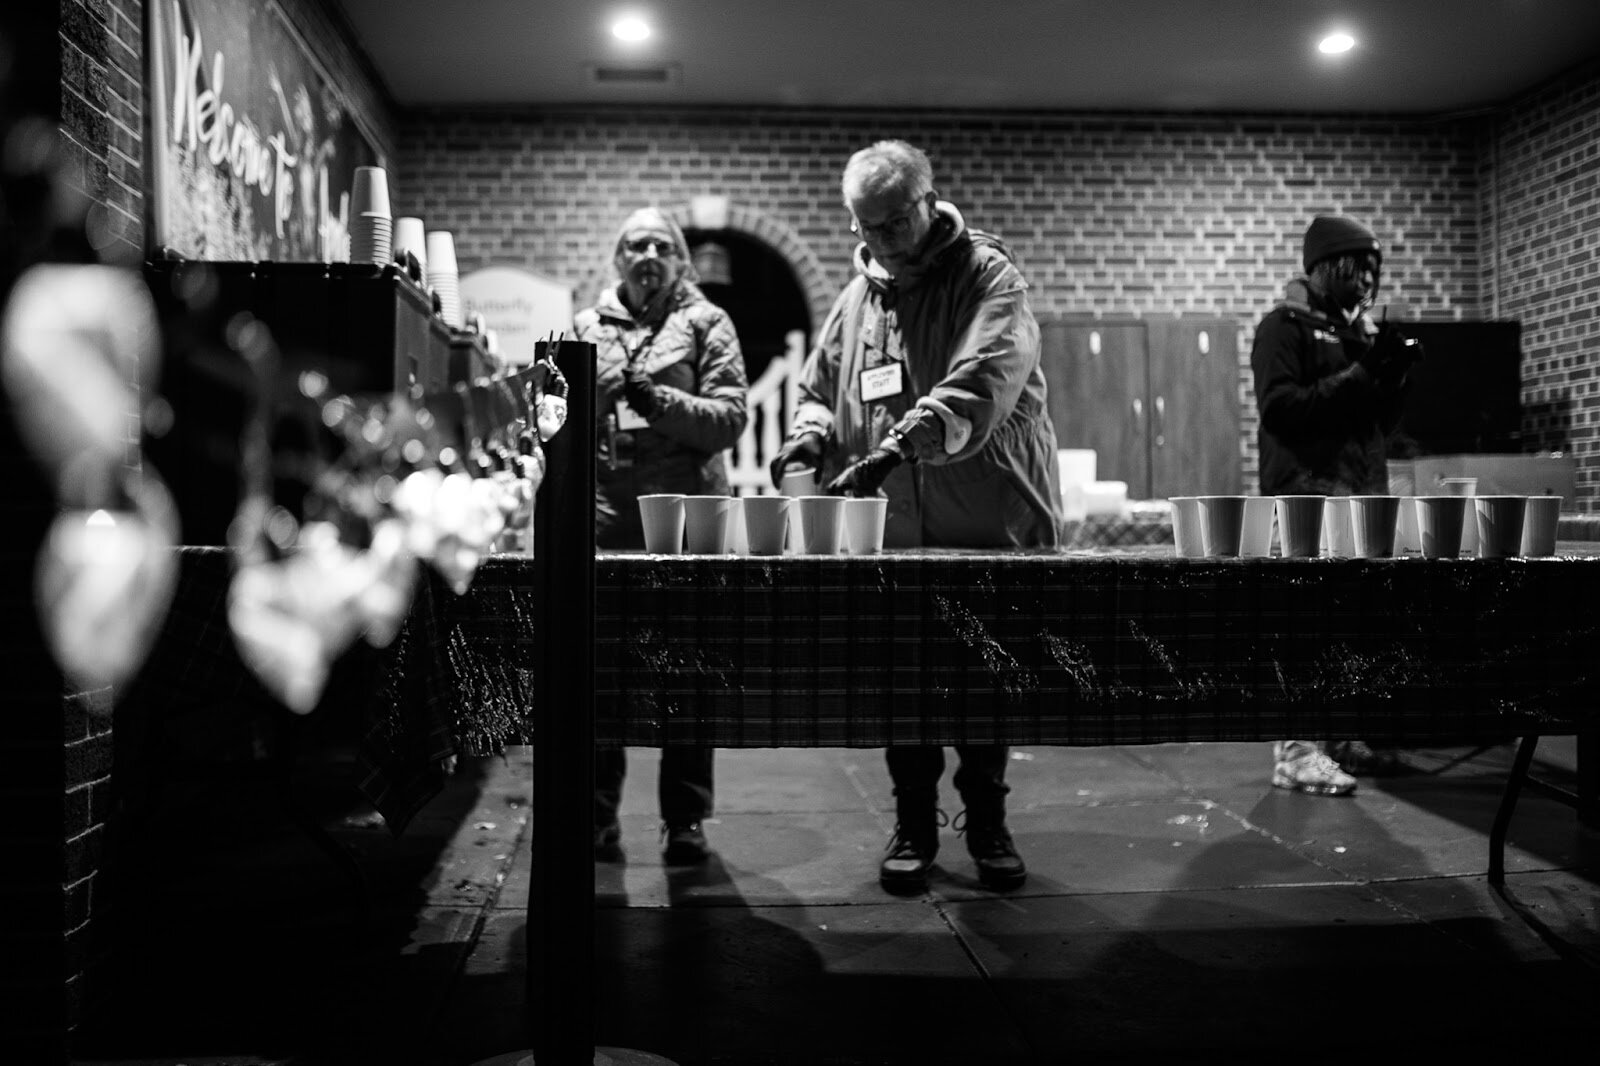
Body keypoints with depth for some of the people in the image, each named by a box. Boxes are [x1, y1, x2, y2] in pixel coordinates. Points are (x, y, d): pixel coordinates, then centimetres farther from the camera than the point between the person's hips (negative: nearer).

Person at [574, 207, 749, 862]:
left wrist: (658, 399, -15)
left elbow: (730, 417, -2)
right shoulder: (587, 325, 15)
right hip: (603, 518, 2)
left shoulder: (706, 323, 8)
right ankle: (597, 814, 15)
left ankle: (686, 819, 12)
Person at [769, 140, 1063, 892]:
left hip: (992, 527, -4)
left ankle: (986, 820, 26)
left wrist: (896, 446, -38)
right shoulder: (857, 297, 10)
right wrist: (811, 433, -4)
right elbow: (818, 388, 19)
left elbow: (979, 387, -25)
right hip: (893, 534, 4)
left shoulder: (987, 277, -8)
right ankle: (913, 824, 25)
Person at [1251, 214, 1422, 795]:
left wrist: (1393, 377, 2)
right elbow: (1279, 409, -15)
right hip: (1307, 494, -7)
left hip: (1365, 494, 8)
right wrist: (1359, 373, -16)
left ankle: (1341, 733, 15)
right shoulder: (1285, 326, -1)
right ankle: (1295, 751, -11)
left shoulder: (1359, 327, 21)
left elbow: (1381, 423, 21)